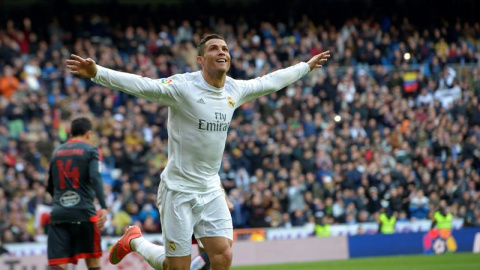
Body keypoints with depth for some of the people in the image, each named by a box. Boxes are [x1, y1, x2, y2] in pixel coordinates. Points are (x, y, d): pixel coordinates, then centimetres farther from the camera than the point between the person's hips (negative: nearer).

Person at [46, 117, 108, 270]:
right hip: (83, 213, -3)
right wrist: (103, 208, -21)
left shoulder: (57, 152, 18)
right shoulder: (91, 150, 4)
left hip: (58, 214, 3)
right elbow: (95, 177, -14)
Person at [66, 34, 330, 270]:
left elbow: (271, 81, 20)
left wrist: (307, 66, 31)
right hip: (179, 190, -5)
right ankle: (133, 241, 28)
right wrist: (96, 73, -43)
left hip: (211, 190, 5)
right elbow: (140, 84, -29)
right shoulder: (183, 87, -17)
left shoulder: (235, 90, 3)